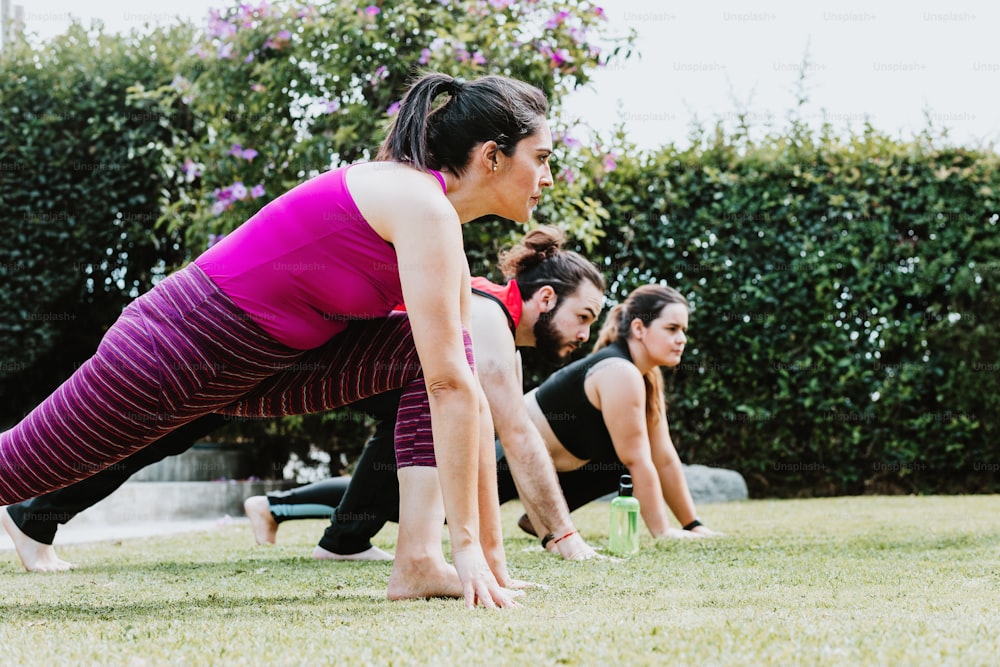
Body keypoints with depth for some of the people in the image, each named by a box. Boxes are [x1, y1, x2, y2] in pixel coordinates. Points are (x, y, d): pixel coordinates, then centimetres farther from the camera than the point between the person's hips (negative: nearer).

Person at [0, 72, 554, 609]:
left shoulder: (439, 223, 4)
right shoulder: (422, 204, -24)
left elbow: (468, 394, 4)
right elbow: (449, 386, -28)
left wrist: (493, 551, 3)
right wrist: (467, 546, -27)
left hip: (257, 362, 9)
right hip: (175, 345, -9)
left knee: (441, 346, -4)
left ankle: (413, 563, -9)